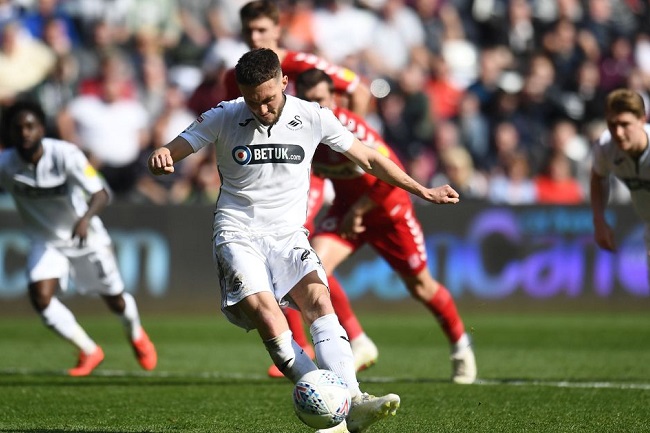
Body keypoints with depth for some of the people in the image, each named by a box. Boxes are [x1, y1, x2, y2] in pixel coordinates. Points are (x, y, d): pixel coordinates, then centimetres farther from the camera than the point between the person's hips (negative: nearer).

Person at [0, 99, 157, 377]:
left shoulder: (65, 154, -27)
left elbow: (100, 194, -29)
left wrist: (86, 219, -49)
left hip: (86, 236, -2)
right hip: (46, 241, 2)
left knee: (115, 300, 10)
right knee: (40, 298, -19)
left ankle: (136, 334, 47)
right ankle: (89, 351, 2)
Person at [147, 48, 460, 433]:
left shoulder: (313, 118, 1)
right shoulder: (223, 118, -3)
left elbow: (368, 158, 11)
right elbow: (169, 155, -3)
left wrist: (422, 191, 9)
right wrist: (159, 160, -29)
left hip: (289, 235, 2)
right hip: (238, 235, -2)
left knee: (318, 299, -26)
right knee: (267, 313, -26)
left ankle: (352, 402, -37)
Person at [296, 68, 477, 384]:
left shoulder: (348, 129, -33)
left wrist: (357, 211, -21)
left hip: (386, 207, -4)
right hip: (346, 205, 5)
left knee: (420, 287, 8)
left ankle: (460, 344, 35)